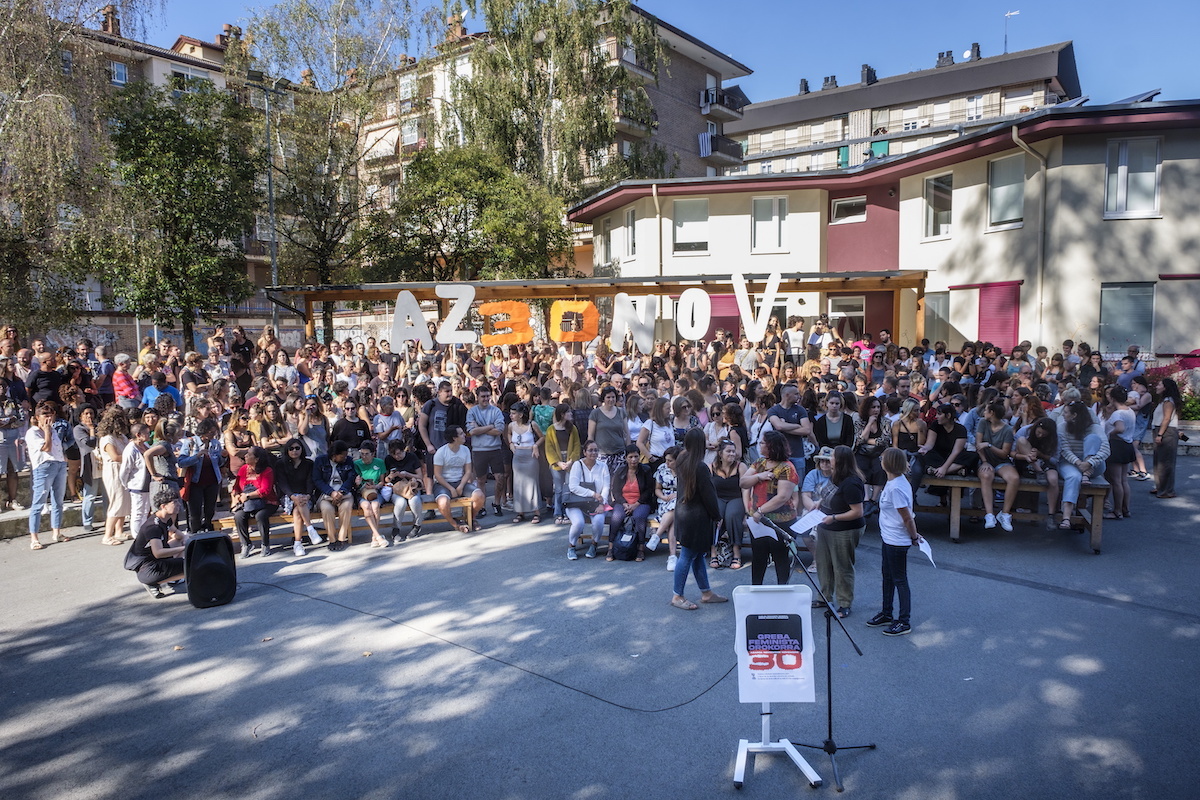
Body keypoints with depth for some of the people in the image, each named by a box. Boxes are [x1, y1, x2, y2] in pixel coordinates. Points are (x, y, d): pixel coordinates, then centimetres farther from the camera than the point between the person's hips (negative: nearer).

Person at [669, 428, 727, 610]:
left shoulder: (682, 461, 1)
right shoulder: (700, 467, -22)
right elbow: (708, 495, -17)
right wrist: (717, 515, -5)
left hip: (683, 512, 9)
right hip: (696, 516, -9)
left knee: (698, 554, 17)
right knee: (688, 556, 1)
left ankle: (706, 592, 29)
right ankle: (677, 596, 11)